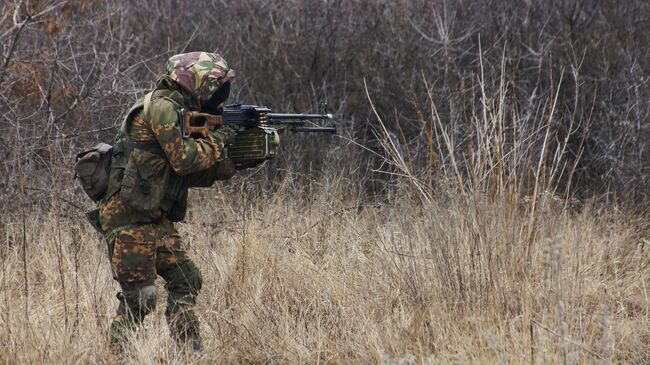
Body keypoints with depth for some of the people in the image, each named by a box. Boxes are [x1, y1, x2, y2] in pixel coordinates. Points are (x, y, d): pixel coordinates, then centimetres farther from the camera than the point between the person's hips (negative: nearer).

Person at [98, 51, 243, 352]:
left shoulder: (182, 113, 16)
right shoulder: (161, 107, -13)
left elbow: (195, 175, 17)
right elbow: (185, 159, -20)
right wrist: (217, 140, -5)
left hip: (157, 220, 10)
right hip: (129, 218, -10)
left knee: (185, 281, 8)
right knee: (140, 297, -10)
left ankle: (189, 351, 12)